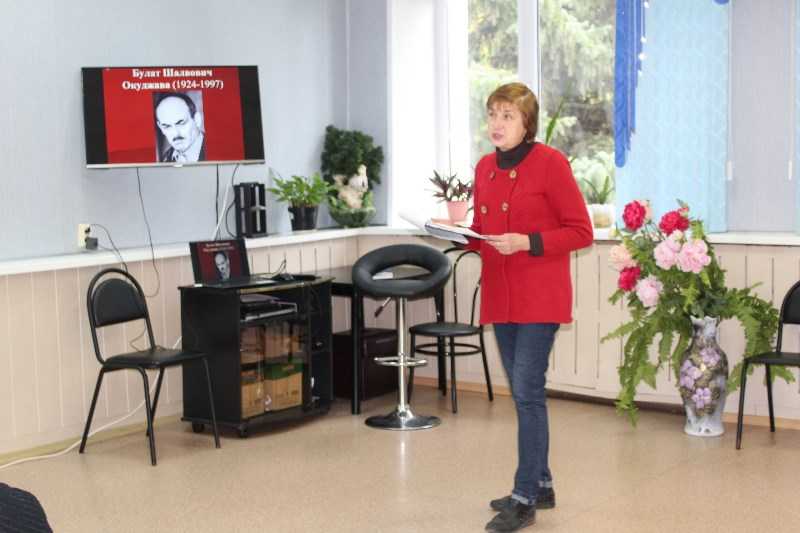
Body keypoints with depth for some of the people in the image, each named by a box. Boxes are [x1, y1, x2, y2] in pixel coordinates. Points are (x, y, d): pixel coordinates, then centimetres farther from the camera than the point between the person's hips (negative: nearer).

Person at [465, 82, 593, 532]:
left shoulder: (550, 162, -10)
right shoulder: (485, 168, 10)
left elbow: (581, 232, -10)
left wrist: (527, 242, -20)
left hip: (540, 297, -7)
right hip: (500, 296, 7)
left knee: (527, 392, -9)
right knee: (524, 393, 13)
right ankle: (540, 485, 25)